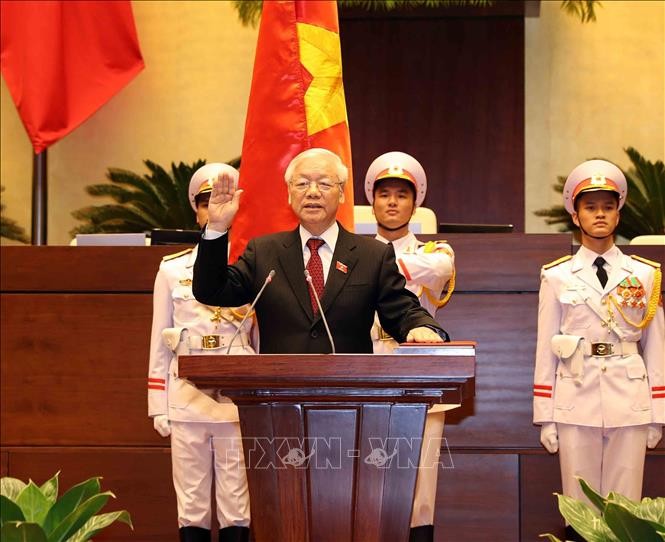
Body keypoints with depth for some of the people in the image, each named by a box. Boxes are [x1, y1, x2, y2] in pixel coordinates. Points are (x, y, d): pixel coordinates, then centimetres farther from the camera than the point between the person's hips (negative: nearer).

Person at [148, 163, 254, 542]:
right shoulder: (172, 269, 9)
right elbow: (159, 343, 10)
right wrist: (159, 407, 4)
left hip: (239, 399, -1)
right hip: (188, 398, 1)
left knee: (237, 504, 1)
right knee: (191, 504, 4)